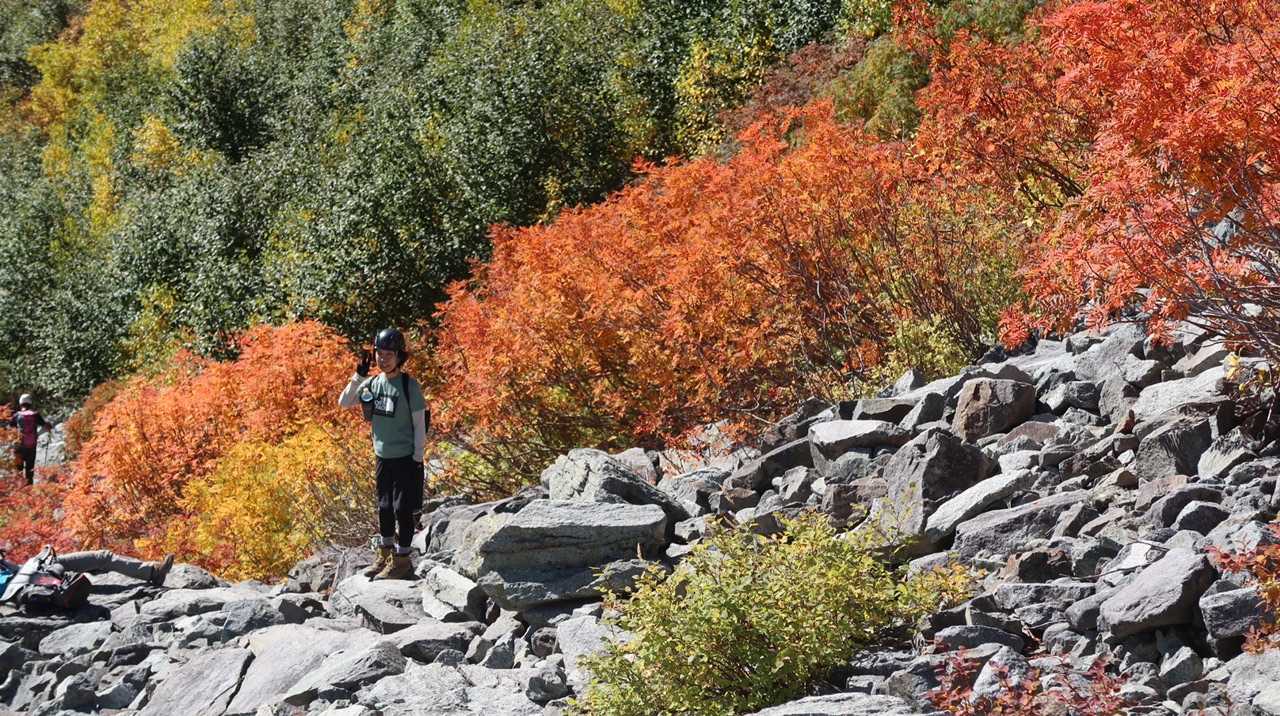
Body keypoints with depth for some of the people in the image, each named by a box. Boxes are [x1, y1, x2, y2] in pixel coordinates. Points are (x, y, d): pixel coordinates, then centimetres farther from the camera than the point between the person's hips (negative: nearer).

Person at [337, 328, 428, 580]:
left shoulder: (409, 386, -12)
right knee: (384, 508, 15)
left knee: (403, 509, 0)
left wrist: (417, 459, -12)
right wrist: (359, 374, -9)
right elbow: (344, 402, 2)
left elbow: (419, 424, -10)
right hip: (382, 457, 6)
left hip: (405, 458, -5)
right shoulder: (372, 383, 2)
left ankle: (402, 560, 9)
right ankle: (385, 555, 27)